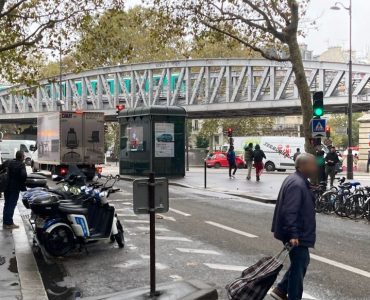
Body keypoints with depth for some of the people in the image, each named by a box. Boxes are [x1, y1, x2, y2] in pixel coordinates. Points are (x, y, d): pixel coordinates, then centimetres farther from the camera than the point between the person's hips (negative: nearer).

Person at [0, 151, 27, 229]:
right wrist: (23, 185, -10)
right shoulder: (21, 165, -13)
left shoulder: (7, 162, 7)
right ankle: (9, 223, 1)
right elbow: (24, 175, -26)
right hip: (15, 187, -6)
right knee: (12, 205, -1)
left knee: (7, 204, 16)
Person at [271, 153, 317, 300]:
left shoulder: (299, 181, 12)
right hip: (297, 236, -11)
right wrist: (293, 235, -31)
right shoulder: (296, 184, -23)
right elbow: (290, 212, -29)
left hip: (298, 234, 11)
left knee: (302, 262, 22)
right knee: (299, 267, 1)